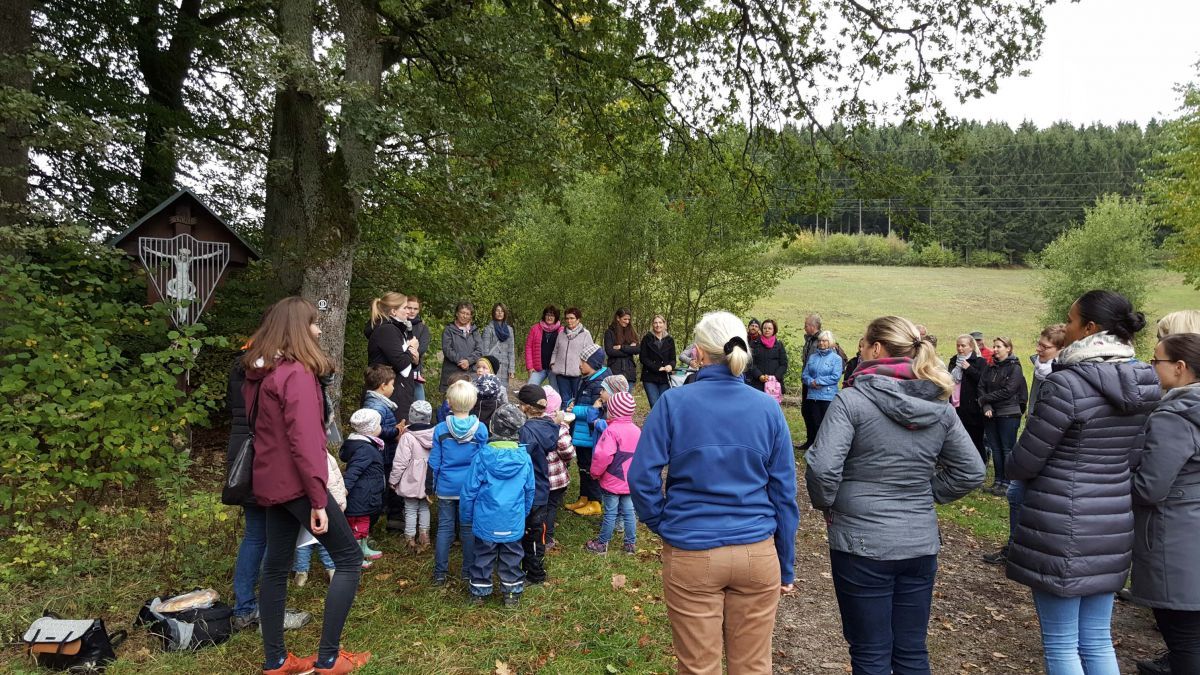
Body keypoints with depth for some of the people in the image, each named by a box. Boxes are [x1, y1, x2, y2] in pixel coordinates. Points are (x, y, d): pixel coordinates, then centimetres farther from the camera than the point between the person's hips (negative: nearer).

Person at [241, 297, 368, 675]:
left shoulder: (260, 372, 10)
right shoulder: (297, 373, -18)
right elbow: (304, 440, -23)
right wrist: (318, 498, -21)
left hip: (272, 483, 9)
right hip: (296, 483, -9)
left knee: (276, 567, 14)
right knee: (349, 558, 0)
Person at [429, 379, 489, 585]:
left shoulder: (440, 429, -10)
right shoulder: (480, 429, -10)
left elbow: (434, 462, -3)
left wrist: (434, 484, 11)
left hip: (446, 487, 0)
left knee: (444, 528, 11)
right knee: (469, 529, 11)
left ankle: (440, 573, 17)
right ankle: (468, 572, 20)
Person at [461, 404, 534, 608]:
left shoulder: (482, 456, -16)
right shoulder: (524, 458, -10)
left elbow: (469, 491, -9)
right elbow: (529, 491, 2)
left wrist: (466, 518, 6)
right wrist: (524, 513, 20)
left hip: (486, 521, -1)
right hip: (514, 522, 1)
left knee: (483, 557, 16)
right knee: (512, 559, 16)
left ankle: (479, 592, 29)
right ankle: (512, 594, 26)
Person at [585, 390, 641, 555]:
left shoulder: (612, 431, -19)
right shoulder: (637, 431, 4)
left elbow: (603, 456, -25)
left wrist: (595, 472, -12)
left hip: (612, 482, -6)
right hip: (631, 482, 6)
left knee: (610, 513, 4)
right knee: (629, 512, 13)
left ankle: (602, 544, 17)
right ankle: (631, 544, 21)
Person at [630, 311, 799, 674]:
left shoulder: (673, 402, -9)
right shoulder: (768, 408, -2)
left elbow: (641, 477, -10)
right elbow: (784, 492, 2)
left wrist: (662, 525, 7)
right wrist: (786, 566, 11)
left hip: (690, 555, -1)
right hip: (757, 554, 2)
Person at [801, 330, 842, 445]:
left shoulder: (836, 358, -1)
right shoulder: (812, 357, 12)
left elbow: (836, 377, -11)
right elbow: (804, 374, 9)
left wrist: (818, 381, -12)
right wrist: (811, 382, -12)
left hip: (828, 396, -4)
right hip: (813, 395, 4)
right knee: (816, 424, 10)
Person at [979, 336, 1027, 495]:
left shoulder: (1014, 368, -7)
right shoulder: (990, 368, 10)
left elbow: (1007, 391, -15)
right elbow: (981, 387, 3)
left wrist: (984, 399, -10)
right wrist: (986, 406, -12)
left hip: (1008, 414, -5)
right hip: (991, 414, 6)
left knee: (1007, 449, 0)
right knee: (995, 448, 10)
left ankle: (1007, 482, 7)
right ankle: (998, 480, 19)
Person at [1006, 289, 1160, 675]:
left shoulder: (1066, 383, -20)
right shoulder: (1144, 384, 4)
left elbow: (1023, 463, -14)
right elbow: (1133, 458, 13)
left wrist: (1010, 469, 7)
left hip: (1061, 527, -7)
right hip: (1114, 524, 7)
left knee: (1061, 644, 6)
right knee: (1097, 640, 19)